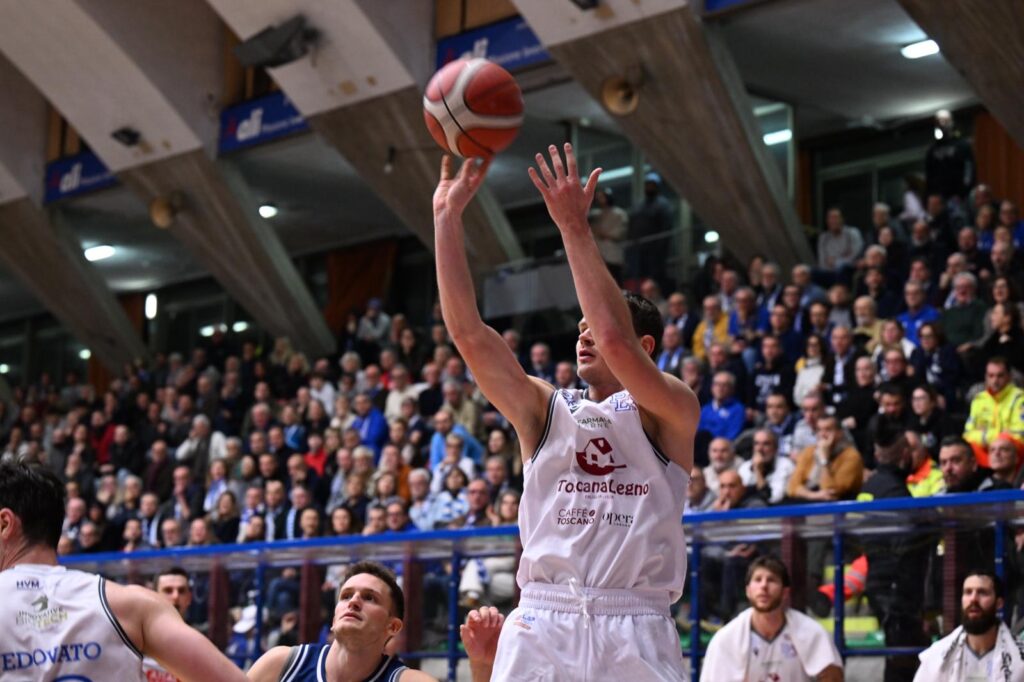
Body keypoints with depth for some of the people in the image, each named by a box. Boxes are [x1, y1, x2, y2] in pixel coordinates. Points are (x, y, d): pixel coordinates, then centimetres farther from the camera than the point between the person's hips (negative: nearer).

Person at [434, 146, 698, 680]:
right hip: (540, 624, 3)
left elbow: (616, 339, -16)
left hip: (634, 630, -3)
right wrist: (447, 216, -1)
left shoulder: (671, 410, 4)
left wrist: (574, 227, -16)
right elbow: (467, 330, 4)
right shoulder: (544, 410, 15)